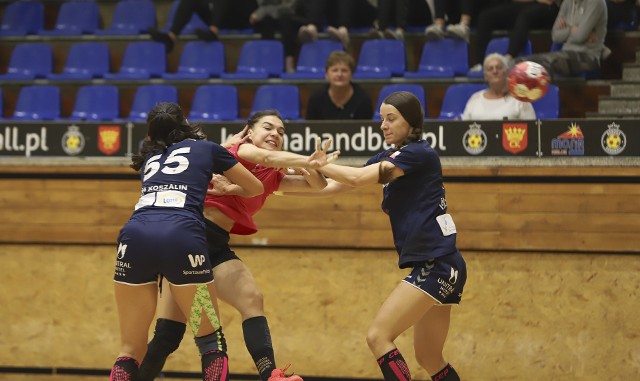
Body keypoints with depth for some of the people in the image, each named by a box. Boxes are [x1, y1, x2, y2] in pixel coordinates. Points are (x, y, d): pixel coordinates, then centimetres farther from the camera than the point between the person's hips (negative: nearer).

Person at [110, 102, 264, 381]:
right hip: (181, 236, -3)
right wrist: (228, 189, 58)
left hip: (135, 235, 3)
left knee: (131, 350, 10)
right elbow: (256, 188, 39)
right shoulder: (207, 148, 26)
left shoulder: (149, 159, 34)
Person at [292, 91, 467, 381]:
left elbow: (357, 178, -20)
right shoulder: (387, 158, 15)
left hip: (437, 265, -9)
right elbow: (334, 187, 14)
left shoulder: (419, 153, -11)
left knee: (378, 336, -13)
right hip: (433, 266, 9)